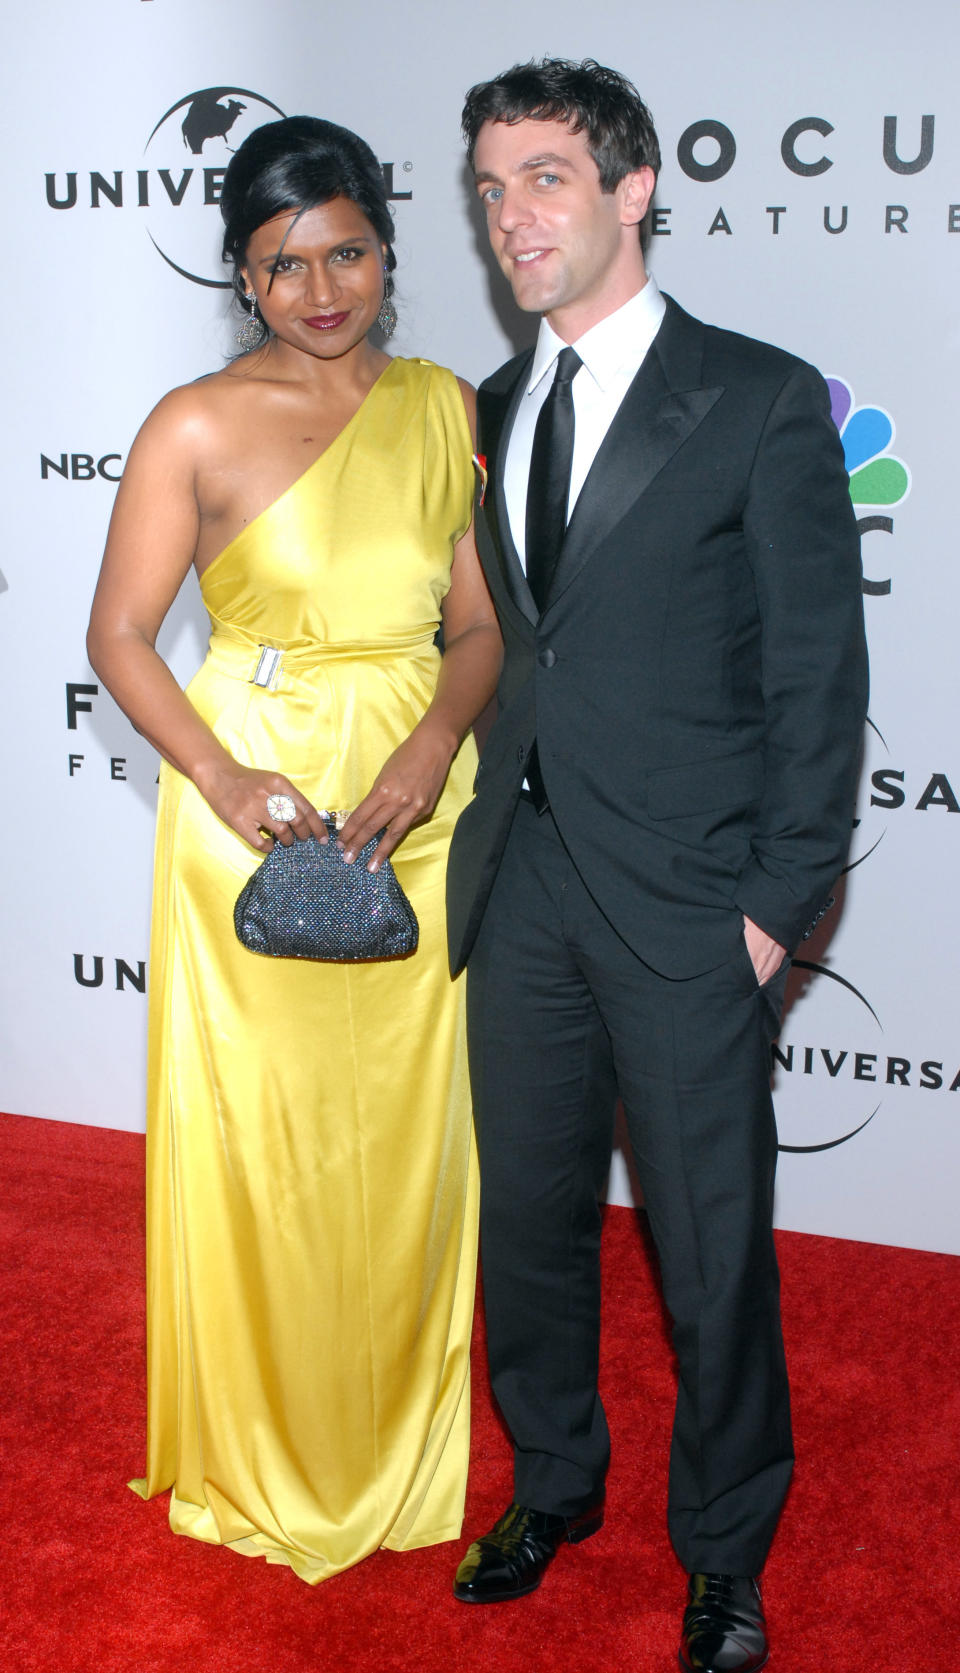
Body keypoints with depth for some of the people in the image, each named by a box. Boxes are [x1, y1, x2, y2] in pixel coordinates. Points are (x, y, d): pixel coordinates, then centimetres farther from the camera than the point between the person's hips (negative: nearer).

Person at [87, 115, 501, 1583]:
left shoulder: (443, 407, 4)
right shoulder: (198, 428, -7)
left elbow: (479, 622, 6)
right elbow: (120, 636, -4)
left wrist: (434, 742, -13)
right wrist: (222, 780, -17)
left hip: (416, 811, 3)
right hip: (256, 806, -3)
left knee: (404, 1133, 12)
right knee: (258, 1139, 6)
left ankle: (397, 1442, 34)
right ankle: (264, 1459, 28)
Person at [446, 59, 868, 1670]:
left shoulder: (761, 400, -5)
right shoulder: (489, 412, 11)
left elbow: (819, 672, -7)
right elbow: (494, 646, 13)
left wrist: (778, 905, -11)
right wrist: (480, 837, 4)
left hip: (686, 901, -5)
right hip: (521, 887, 5)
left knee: (713, 1254, 6)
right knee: (529, 1218, 17)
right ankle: (553, 1485, 39)